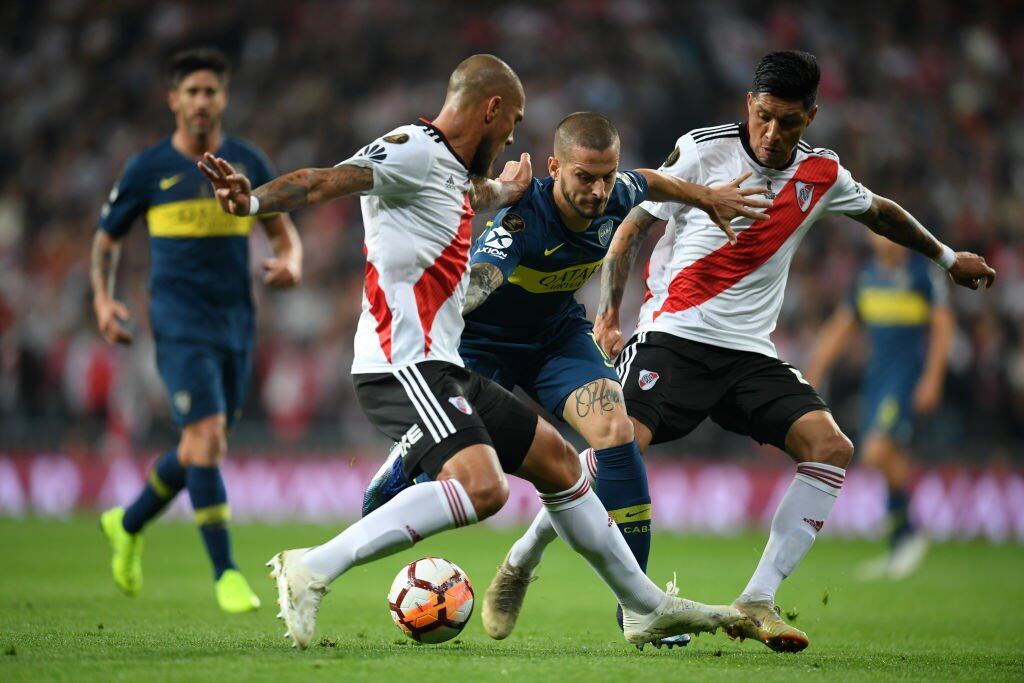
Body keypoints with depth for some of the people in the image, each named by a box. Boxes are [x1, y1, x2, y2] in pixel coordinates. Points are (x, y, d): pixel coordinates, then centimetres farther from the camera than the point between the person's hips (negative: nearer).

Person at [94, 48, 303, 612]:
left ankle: (128, 525, 37)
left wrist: (290, 263, -11)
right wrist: (103, 299, -6)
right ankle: (226, 574, -14)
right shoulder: (147, 169, -1)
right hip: (180, 325, -4)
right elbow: (106, 239, 10)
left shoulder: (247, 162, 5)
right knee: (207, 437, -18)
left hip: (236, 326, 4)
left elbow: (283, 230, 12)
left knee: (201, 450, 12)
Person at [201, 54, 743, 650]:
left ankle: (648, 608, 30)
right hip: (403, 369, -11)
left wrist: (505, 190, 61)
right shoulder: (413, 150, -11)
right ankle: (314, 569, -27)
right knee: (482, 487, -30)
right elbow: (326, 181, -25)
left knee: (557, 460, 18)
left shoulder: (450, 171, 18)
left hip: (444, 371, 11)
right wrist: (252, 200, -42)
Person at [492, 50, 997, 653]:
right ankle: (519, 567, -7)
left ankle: (757, 603, -14)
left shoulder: (822, 175, 7)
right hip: (673, 335, -4)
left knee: (831, 446, -17)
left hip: (750, 354, 4)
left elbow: (881, 212, 28)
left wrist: (947, 257, 41)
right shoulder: (702, 151, -6)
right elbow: (632, 227, 2)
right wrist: (608, 315, -7)